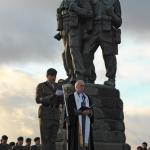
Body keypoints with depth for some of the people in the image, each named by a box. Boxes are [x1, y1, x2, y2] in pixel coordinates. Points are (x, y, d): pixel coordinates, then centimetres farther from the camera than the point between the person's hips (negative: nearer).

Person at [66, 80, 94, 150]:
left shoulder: (87, 97, 20)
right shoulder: (71, 97, 3)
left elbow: (91, 109, 12)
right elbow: (70, 110, -8)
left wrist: (89, 112, -11)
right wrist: (81, 112, -19)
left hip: (86, 122, 5)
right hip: (76, 121, -5)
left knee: (87, 140, -1)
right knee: (77, 140, -10)